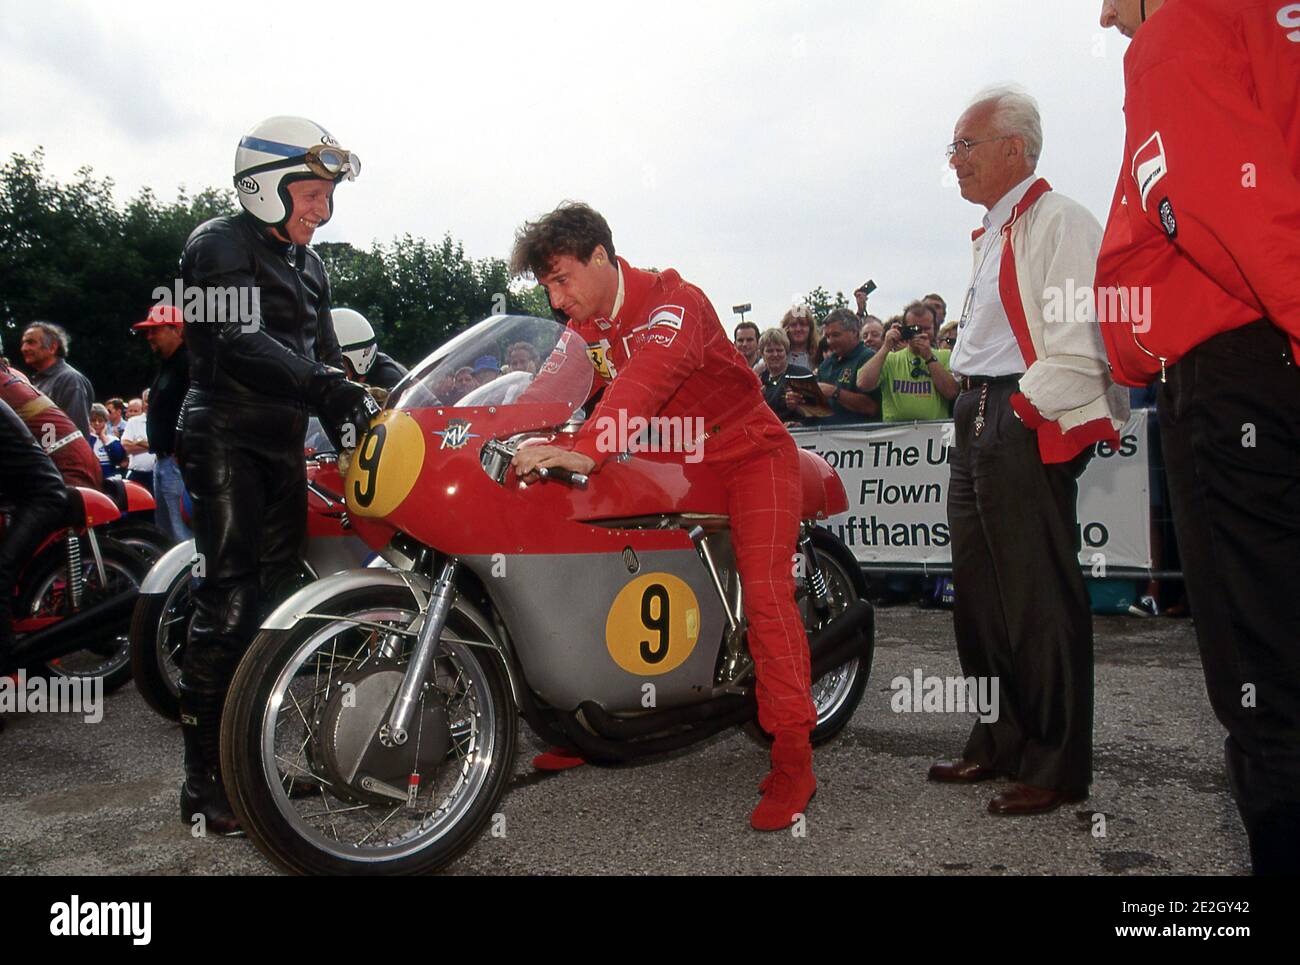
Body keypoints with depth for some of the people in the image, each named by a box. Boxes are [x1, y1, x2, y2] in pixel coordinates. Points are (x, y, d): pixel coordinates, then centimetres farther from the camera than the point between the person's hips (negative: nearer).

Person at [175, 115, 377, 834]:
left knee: (273, 598, 9)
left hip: (285, 444, 9)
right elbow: (239, 344, -21)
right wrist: (324, 387, -32)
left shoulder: (306, 264, 20)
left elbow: (325, 353, 18)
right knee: (227, 604, -14)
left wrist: (358, 410, 0)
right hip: (226, 439, -8)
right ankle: (204, 781, -8)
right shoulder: (220, 243, -5)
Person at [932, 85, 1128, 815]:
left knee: (1040, 599, -5)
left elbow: (1076, 340, -19)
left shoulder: (1058, 221, -9)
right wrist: (975, 417, 18)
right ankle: (1000, 743, 28)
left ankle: (1058, 768, 7)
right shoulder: (994, 236, 22)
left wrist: (1024, 411, -16)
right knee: (981, 594, 15)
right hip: (979, 422, 10)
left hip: (1029, 427, -10)